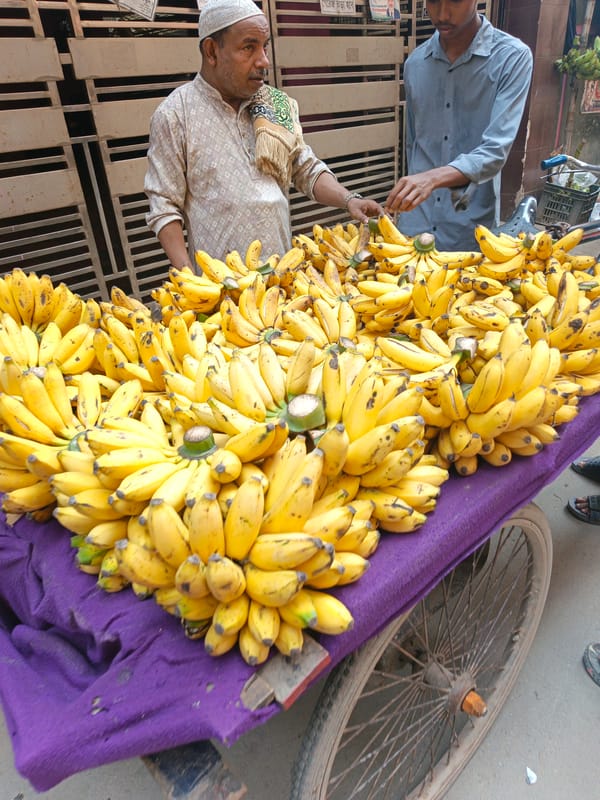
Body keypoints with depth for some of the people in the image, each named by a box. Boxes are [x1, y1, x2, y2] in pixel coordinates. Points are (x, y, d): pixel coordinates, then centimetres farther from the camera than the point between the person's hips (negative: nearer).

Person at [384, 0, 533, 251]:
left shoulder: (512, 57, -8)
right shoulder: (415, 62, 6)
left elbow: (496, 151, -18)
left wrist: (434, 177, -33)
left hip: (471, 230, -3)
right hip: (415, 227, 4)